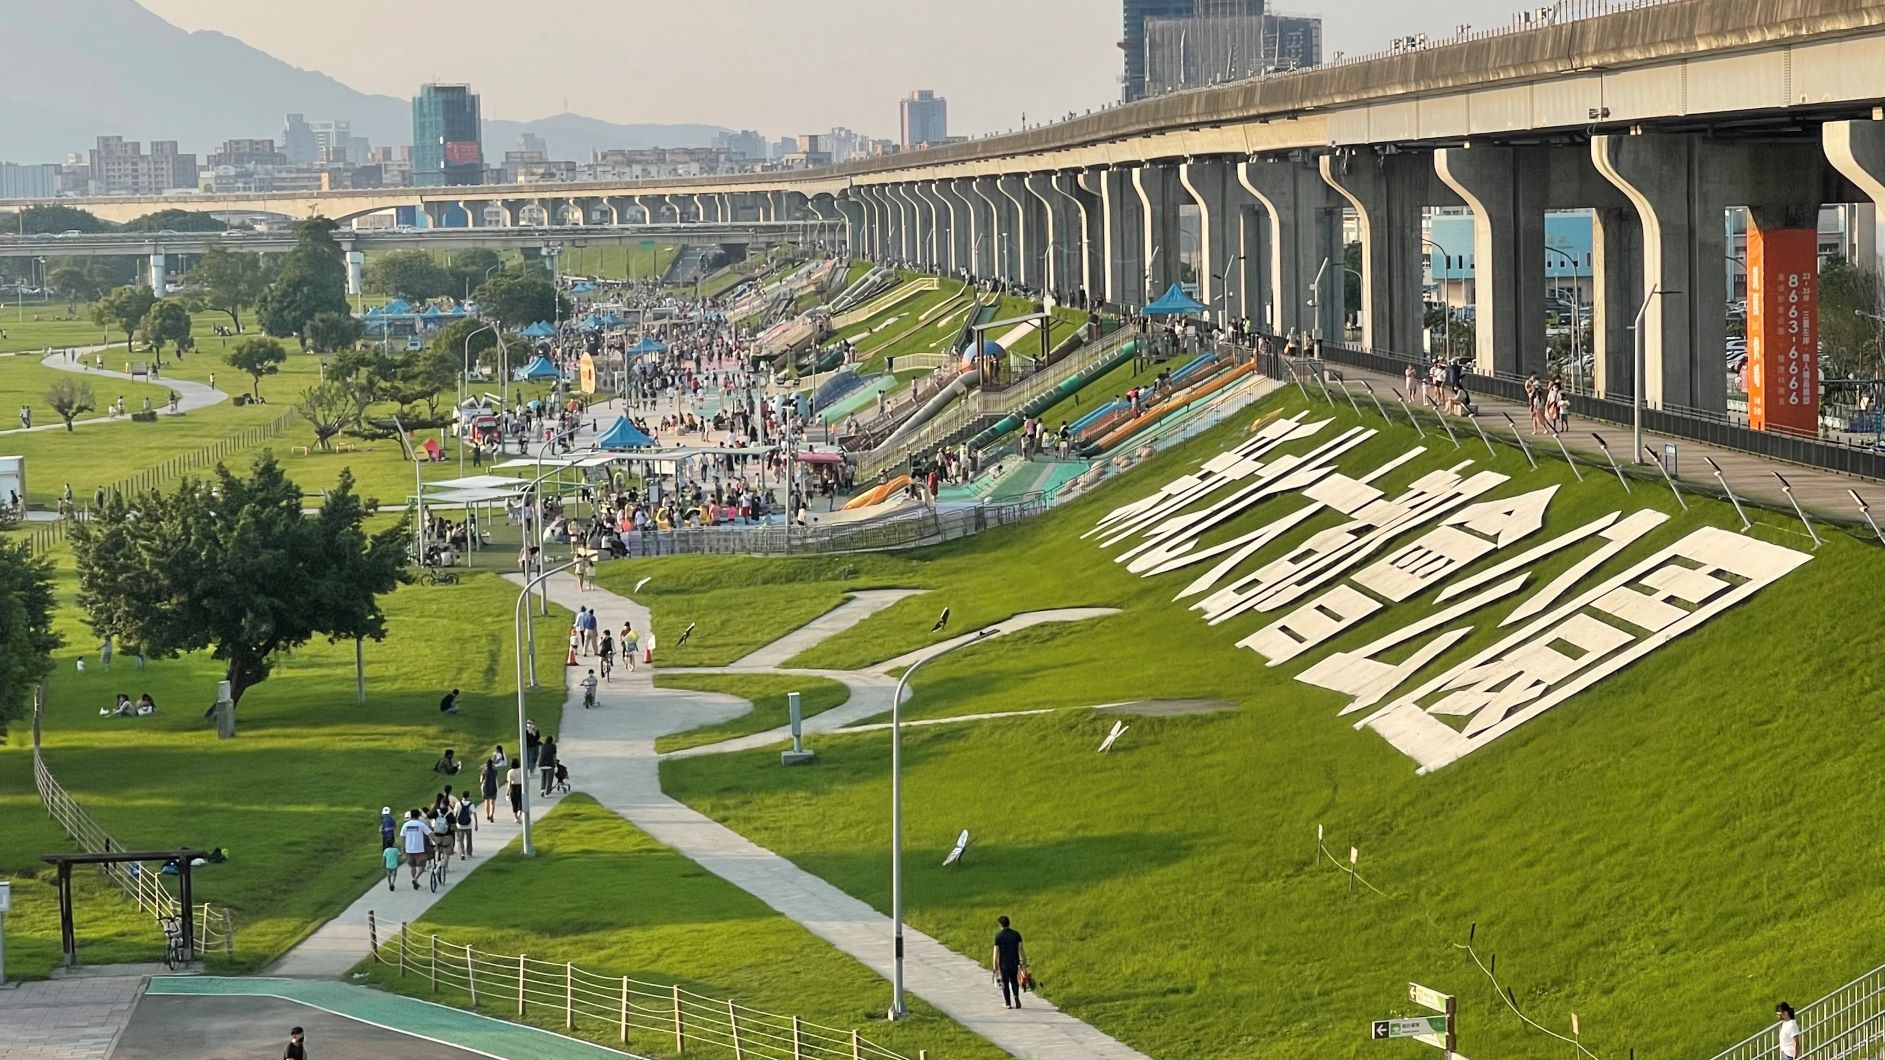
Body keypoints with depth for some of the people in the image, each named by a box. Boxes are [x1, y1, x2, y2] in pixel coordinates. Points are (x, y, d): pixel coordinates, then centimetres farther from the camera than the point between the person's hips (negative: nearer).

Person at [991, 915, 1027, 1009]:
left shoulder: (998, 935, -9)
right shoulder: (1016, 934, -1)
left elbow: (996, 951, -9)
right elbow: (1020, 949, -1)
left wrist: (994, 966, -5)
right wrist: (1023, 961, 7)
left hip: (1003, 963, -3)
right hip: (1014, 962, 3)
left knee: (1005, 982, 8)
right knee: (1014, 981, 18)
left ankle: (1008, 1003, 11)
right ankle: (1016, 997, -3)